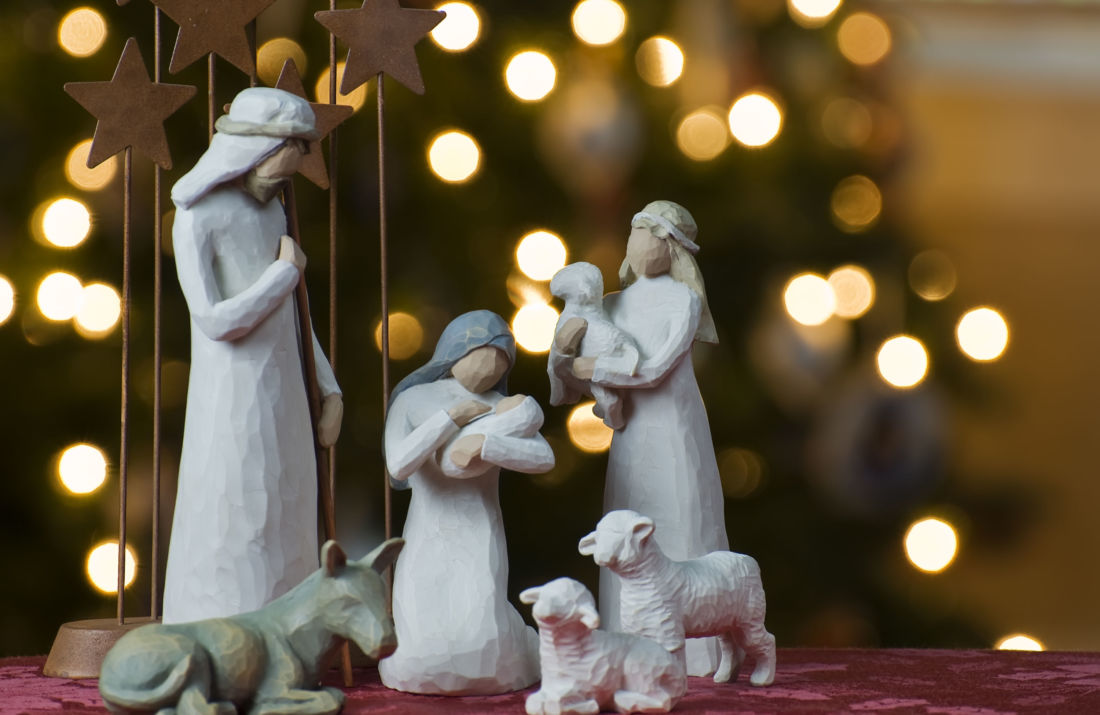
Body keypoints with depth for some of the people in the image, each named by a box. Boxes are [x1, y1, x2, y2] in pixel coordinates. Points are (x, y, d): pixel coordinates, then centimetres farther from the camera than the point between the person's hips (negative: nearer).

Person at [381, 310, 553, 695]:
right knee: (425, 655, -16)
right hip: (427, 541, 0)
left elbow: (544, 458, -10)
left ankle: (522, 641, 18)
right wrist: (451, 418, -13)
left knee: (480, 636, -20)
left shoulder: (502, 406, 4)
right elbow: (399, 466, -14)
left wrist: (485, 445, -21)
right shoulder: (412, 400, 1)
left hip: (480, 537, 0)